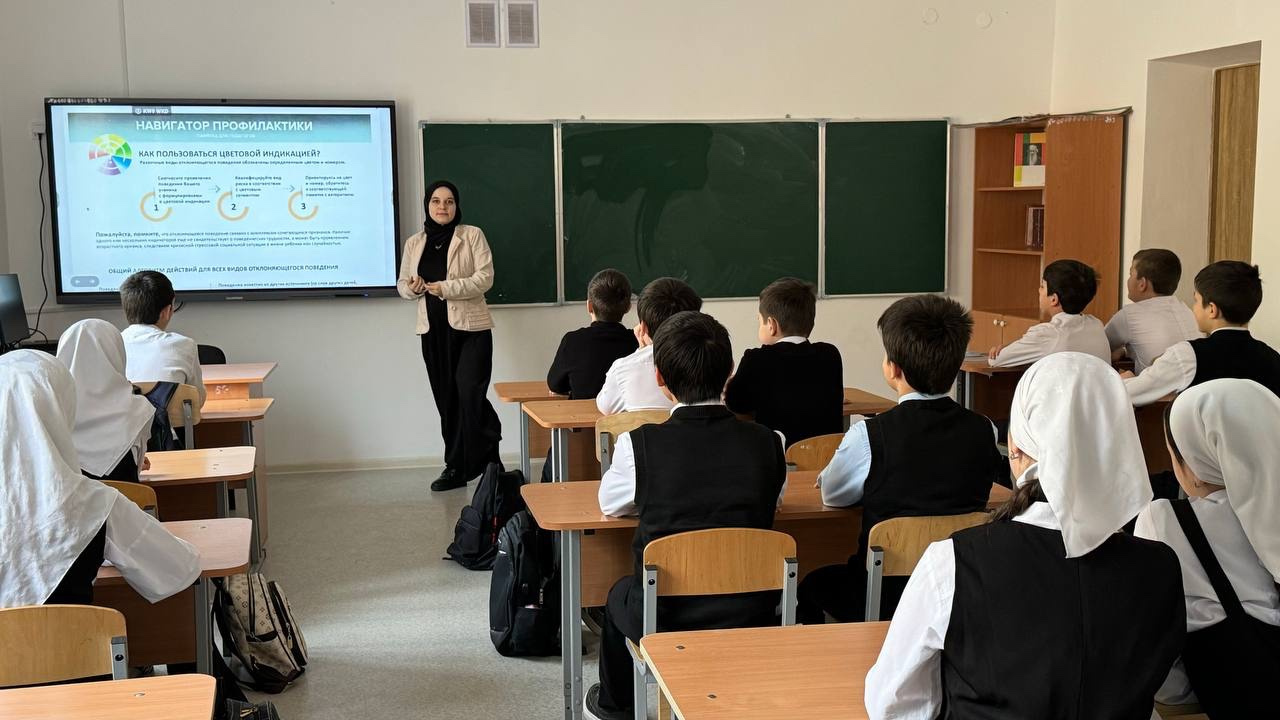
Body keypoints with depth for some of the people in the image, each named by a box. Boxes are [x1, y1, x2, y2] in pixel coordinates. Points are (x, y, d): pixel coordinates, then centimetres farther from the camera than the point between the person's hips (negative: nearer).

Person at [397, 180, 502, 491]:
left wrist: (446, 288, -19)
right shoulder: (414, 242, 11)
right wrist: (412, 288, -10)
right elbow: (402, 284, 15)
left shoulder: (472, 235, -1)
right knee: (447, 399, 7)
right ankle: (457, 467, 16)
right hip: (433, 330, 4)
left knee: (470, 394, -12)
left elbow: (485, 277, -9)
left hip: (470, 326, -4)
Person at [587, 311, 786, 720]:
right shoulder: (765, 443, -9)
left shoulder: (639, 443, -15)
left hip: (664, 619, -2)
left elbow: (609, 503, 4)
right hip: (749, 617, 2)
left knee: (620, 594, 32)